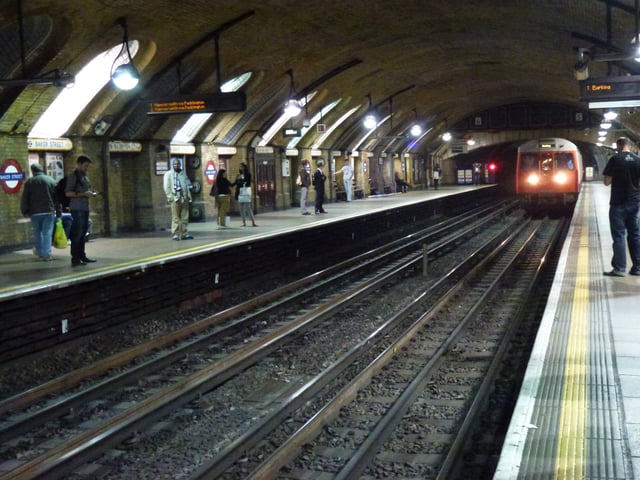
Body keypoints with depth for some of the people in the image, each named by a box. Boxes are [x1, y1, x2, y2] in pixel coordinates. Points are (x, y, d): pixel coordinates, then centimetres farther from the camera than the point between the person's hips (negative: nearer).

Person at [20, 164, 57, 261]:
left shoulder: (29, 182, 2)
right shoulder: (51, 180, 2)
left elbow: (24, 199, 2)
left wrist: (25, 211, 12)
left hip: (34, 212, 1)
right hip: (49, 211, -1)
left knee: (37, 232, 14)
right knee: (47, 233, -1)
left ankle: (39, 252, 20)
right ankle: (46, 254, -6)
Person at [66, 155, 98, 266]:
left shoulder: (85, 177, 18)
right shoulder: (73, 176, -8)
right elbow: (68, 193, -15)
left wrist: (91, 193, 10)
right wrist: (84, 194, -19)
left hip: (85, 208, 9)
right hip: (77, 208, -8)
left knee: (83, 233, 13)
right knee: (77, 233, -8)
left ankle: (82, 256, 21)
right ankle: (75, 259, -7)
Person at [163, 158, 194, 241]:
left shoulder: (183, 173, 20)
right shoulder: (168, 174, 5)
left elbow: (188, 184, 22)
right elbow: (167, 187, -1)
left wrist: (189, 196, 13)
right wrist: (170, 197, -10)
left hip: (184, 198, 5)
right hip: (175, 198, -5)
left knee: (185, 217, 4)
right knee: (175, 217, -7)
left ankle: (184, 233, 8)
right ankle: (175, 234, -5)